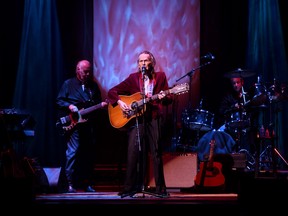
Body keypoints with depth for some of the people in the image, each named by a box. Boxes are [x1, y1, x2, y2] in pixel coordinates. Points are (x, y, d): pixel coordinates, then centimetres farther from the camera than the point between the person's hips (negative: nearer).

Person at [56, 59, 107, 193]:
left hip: (90, 124, 4)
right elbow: (59, 101, 3)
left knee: (88, 154, 6)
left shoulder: (93, 85, 15)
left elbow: (98, 101, 18)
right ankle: (71, 184, -6)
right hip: (74, 124, -4)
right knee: (73, 152, -10)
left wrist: (101, 104, -3)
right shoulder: (68, 84, 4)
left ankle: (86, 183, 13)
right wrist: (69, 106, -13)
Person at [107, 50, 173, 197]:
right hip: (135, 118, 0)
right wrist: (119, 102, -7)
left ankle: (160, 188, 5)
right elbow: (112, 92, 10)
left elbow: (169, 98, 5)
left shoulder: (160, 76, 10)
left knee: (156, 152, -1)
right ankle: (130, 188, -2)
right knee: (133, 153, -7)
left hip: (154, 118, 0)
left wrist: (163, 97, -16)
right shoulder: (133, 78, 11)